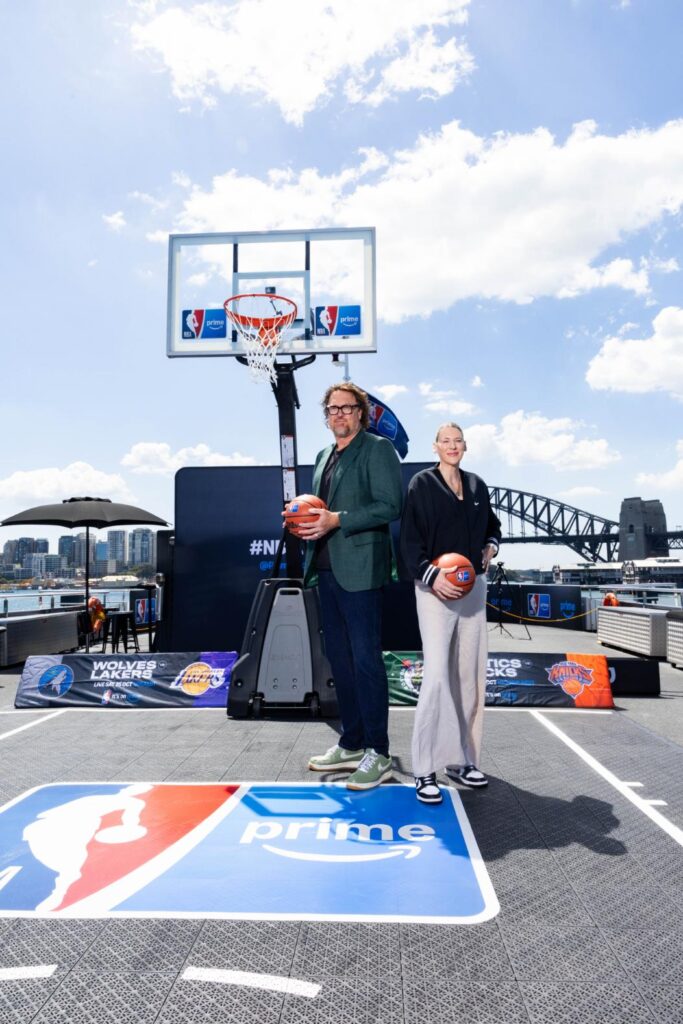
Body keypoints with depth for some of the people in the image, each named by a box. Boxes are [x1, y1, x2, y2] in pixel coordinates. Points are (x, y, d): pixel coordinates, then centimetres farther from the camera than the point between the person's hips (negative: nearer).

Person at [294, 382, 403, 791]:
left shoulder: (378, 448, -4)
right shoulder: (325, 457, 20)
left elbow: (389, 506, -14)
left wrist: (336, 521, -19)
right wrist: (306, 519, 6)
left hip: (359, 570, -8)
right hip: (327, 569, 8)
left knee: (366, 659, -5)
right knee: (340, 658, 13)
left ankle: (379, 754, 7)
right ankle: (352, 745, 26)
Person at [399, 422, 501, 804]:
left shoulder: (477, 485, 13)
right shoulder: (422, 484, -2)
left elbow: (492, 525, 27)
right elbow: (410, 539, -8)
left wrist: (491, 547, 7)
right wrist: (431, 575, -19)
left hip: (474, 587, 6)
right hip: (436, 588, -6)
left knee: (469, 675, 8)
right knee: (437, 675, -13)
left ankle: (462, 759, 21)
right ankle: (425, 770, -4)